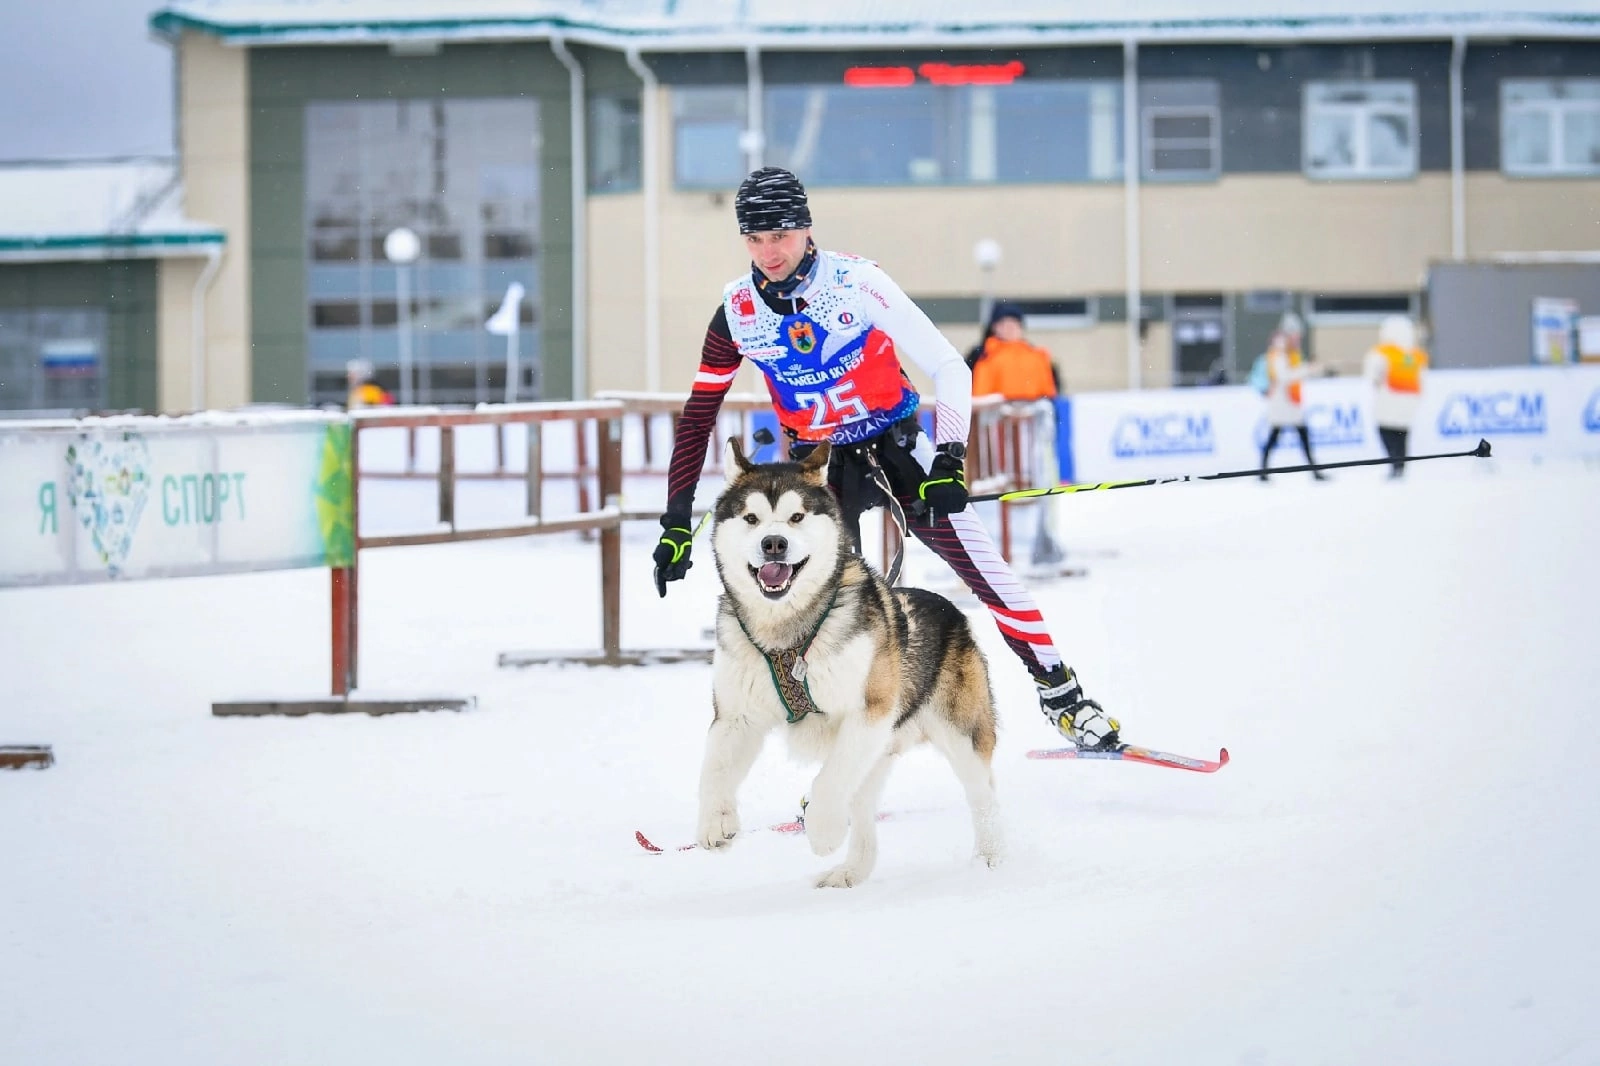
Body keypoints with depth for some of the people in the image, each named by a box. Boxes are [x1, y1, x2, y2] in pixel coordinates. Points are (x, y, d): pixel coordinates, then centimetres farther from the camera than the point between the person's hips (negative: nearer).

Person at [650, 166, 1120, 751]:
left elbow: (949, 368, -17)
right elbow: (697, 417, 0)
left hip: (897, 445, -2)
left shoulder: (856, 281, -19)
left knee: (984, 568, -8)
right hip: (818, 461, 2)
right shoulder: (737, 311, -9)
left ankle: (1063, 697, 4)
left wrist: (949, 458, -27)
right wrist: (677, 522, -4)